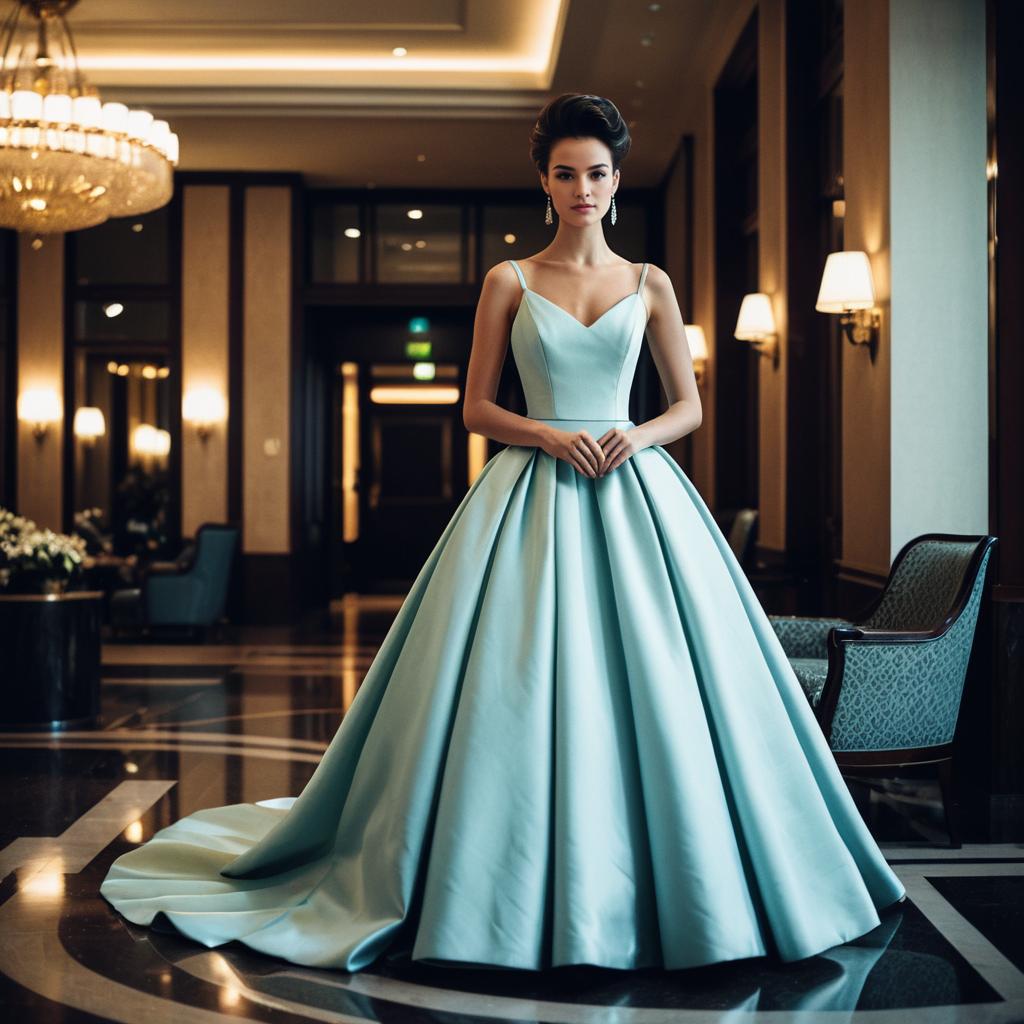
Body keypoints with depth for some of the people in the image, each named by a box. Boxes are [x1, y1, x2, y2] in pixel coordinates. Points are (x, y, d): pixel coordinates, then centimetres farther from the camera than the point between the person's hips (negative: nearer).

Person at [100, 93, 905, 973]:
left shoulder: (649, 284, 11)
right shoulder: (509, 281, 6)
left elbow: (688, 406, 11)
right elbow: (476, 408, 4)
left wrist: (637, 435, -9)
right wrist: (550, 435, -12)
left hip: (634, 495, 2)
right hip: (534, 498, -1)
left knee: (653, 684, -2)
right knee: (521, 684, -5)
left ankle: (664, 888, 15)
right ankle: (520, 896, 8)